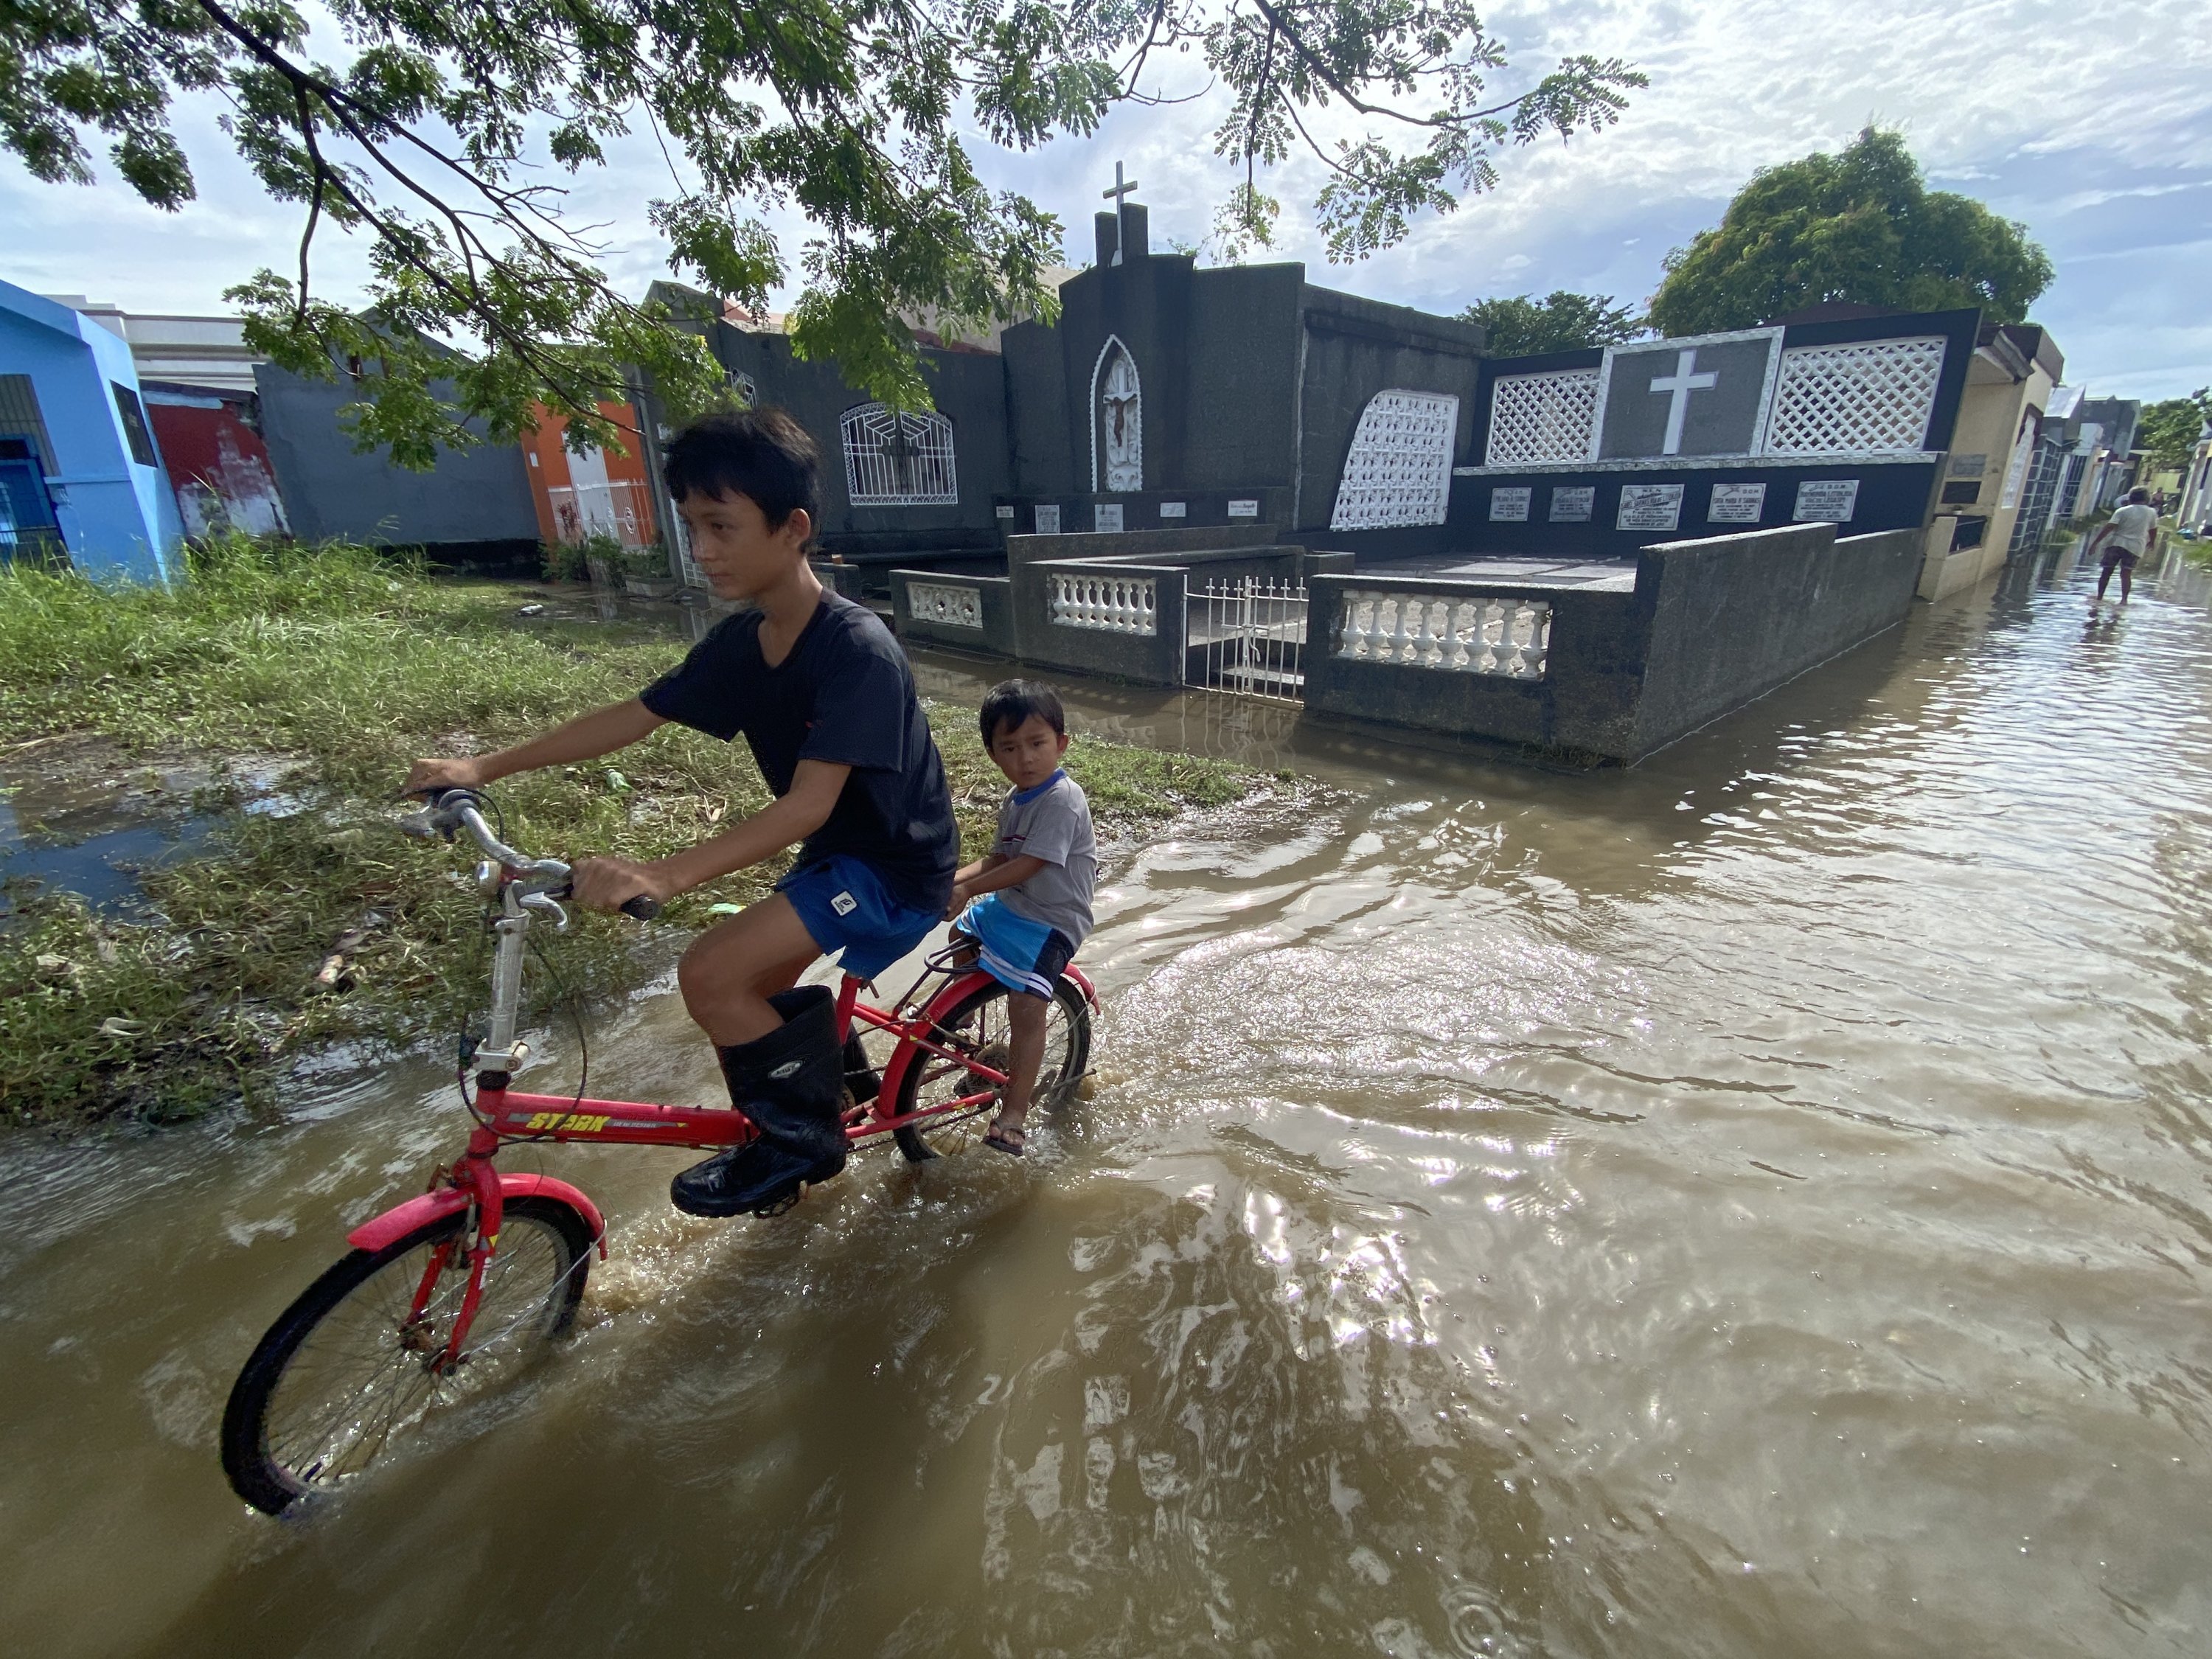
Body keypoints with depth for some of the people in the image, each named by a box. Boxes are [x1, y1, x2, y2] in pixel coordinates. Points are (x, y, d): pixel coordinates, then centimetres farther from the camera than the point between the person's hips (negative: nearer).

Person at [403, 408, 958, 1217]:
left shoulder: (856, 648, -27)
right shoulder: (739, 643, -1)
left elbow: (809, 804, -33)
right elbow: (631, 717, 8)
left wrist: (662, 875, -41)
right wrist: (484, 767, 9)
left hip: (896, 865, -8)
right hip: (834, 853, 8)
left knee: (711, 972, -17)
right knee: (753, 997, 14)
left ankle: (801, 1135, 5)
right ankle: (830, 1079, 42)